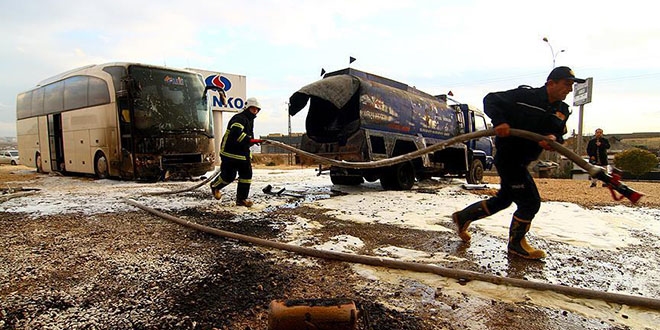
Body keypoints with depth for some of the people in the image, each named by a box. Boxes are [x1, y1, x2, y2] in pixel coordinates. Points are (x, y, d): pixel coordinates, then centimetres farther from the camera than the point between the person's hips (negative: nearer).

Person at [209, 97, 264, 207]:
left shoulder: (250, 120, 15)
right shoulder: (239, 118, -17)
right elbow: (236, 133, -36)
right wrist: (250, 140, -41)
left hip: (243, 153, 9)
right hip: (230, 153, -9)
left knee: (247, 175, 1)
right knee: (229, 176, -2)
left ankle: (241, 199, 10)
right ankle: (214, 186, 29)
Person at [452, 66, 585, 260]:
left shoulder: (562, 111, 8)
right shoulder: (525, 96, -13)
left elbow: (559, 135, 7)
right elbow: (491, 100, -12)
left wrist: (553, 139, -18)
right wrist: (499, 121, -30)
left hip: (522, 161, 9)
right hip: (508, 155, -9)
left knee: (503, 200, 20)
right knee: (530, 201, -6)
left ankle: (463, 217, 33)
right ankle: (516, 243, 15)